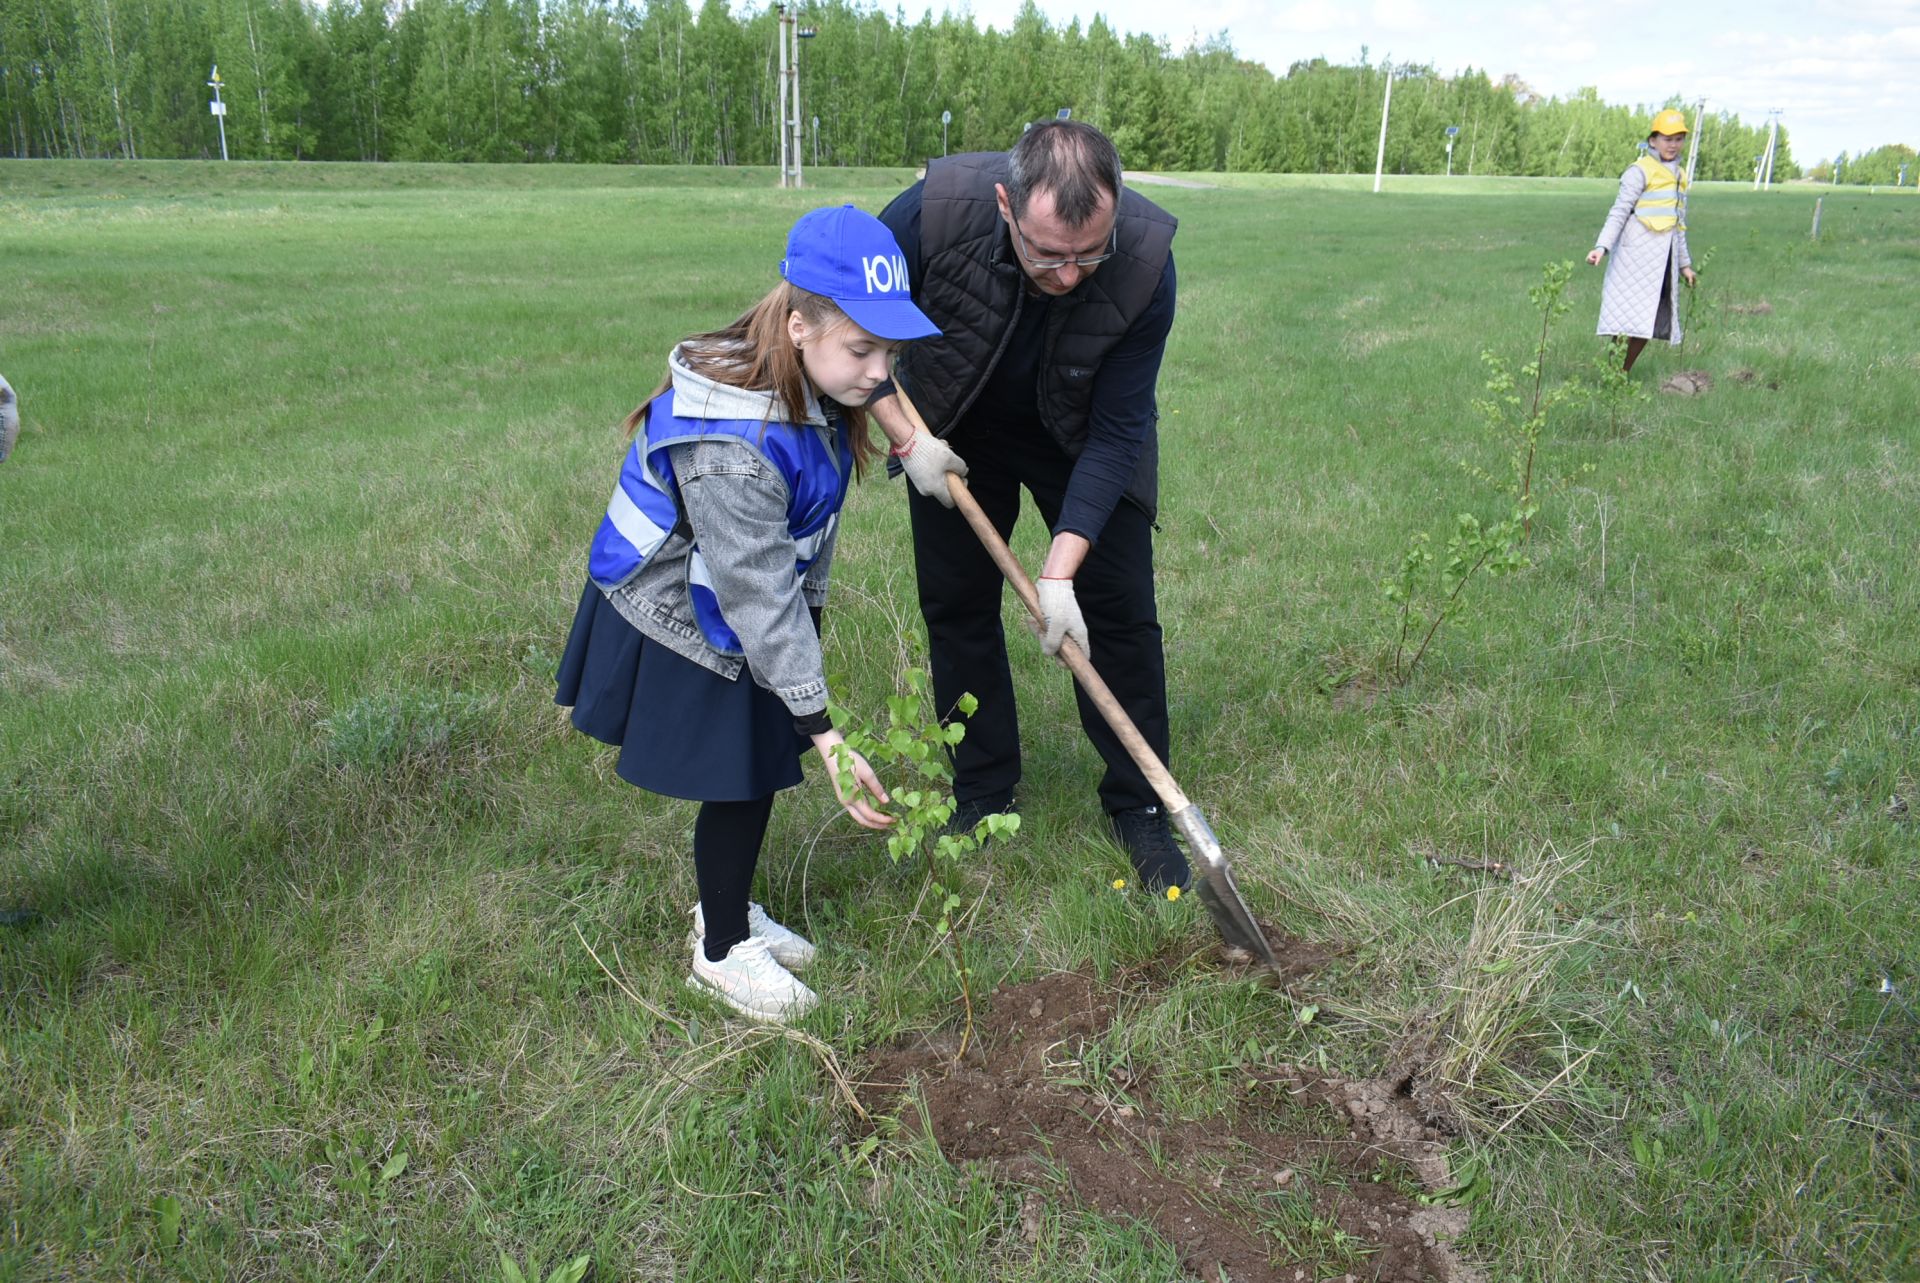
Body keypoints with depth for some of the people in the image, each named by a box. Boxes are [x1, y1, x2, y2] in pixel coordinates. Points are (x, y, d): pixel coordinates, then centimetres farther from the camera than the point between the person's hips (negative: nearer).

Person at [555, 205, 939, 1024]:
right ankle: (721, 952, 25)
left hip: (746, 605, 8)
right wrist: (827, 738, -33)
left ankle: (726, 910, 41)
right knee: (739, 783, 2)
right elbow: (759, 599, -35)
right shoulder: (731, 449, -38)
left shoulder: (807, 385, -13)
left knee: (759, 772, 17)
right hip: (685, 623, -8)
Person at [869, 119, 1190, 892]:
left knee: (1118, 609, -3)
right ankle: (982, 796, 21)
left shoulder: (1146, 260, -34)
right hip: (954, 433, 1)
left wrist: (1060, 570, -30)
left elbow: (1115, 434, -27)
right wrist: (906, 437, -20)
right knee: (956, 605, 4)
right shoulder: (935, 210, -34)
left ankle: (1138, 808, 13)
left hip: (1078, 440, -1)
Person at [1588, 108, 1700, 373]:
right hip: (1637, 256, -7)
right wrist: (1602, 246, -24)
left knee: (1648, 325, 5)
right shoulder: (1640, 171, -4)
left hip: (1663, 261, 8)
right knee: (1630, 322, -11)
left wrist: (1684, 264, 27)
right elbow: (1619, 212, -11)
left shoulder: (1680, 177, 20)